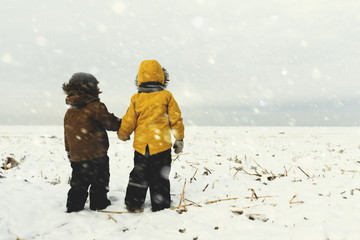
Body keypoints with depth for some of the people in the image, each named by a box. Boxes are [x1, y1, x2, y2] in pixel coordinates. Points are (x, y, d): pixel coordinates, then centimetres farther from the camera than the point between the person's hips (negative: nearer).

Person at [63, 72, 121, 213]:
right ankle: (99, 204, 18)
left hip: (76, 156, 6)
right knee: (99, 181, 9)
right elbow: (111, 122, -9)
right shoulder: (95, 107, -13)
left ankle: (73, 206, 21)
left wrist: (70, 153, 23)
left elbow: (67, 136, 15)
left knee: (78, 182, 17)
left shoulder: (69, 112, 10)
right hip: (96, 154, -6)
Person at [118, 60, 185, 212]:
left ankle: (133, 203, 24)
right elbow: (176, 119, -2)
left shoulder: (136, 99, -1)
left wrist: (122, 135, 22)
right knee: (160, 178, 8)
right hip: (161, 145, -2)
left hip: (141, 146, 2)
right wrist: (179, 139, 9)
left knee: (138, 176, 17)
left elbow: (128, 122, 3)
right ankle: (160, 206, 16)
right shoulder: (166, 96, -5)